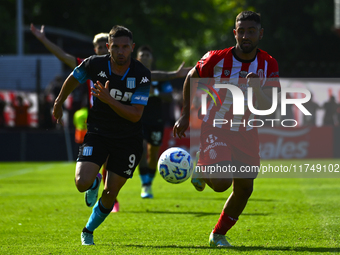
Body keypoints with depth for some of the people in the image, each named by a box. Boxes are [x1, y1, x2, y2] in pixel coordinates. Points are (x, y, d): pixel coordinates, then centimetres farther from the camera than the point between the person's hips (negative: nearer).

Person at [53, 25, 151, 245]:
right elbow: (73, 79, 10)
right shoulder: (95, 65, -13)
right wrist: (59, 102, 24)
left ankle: (89, 231, 31)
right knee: (82, 183, -20)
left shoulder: (142, 75, -16)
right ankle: (94, 182, 20)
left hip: (128, 140, 0)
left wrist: (108, 100, -34)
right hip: (98, 134, 0)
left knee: (110, 195, 3)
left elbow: (135, 115, -21)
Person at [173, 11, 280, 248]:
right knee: (221, 182, -22)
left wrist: (256, 90, -35)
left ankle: (218, 234, 26)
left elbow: (267, 106, -14)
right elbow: (192, 78, 2)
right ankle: (201, 171, 14)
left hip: (246, 132, 4)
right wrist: (185, 116, 3)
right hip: (214, 129, -4)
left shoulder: (269, 65, -9)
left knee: (244, 188, 5)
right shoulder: (217, 59, -16)